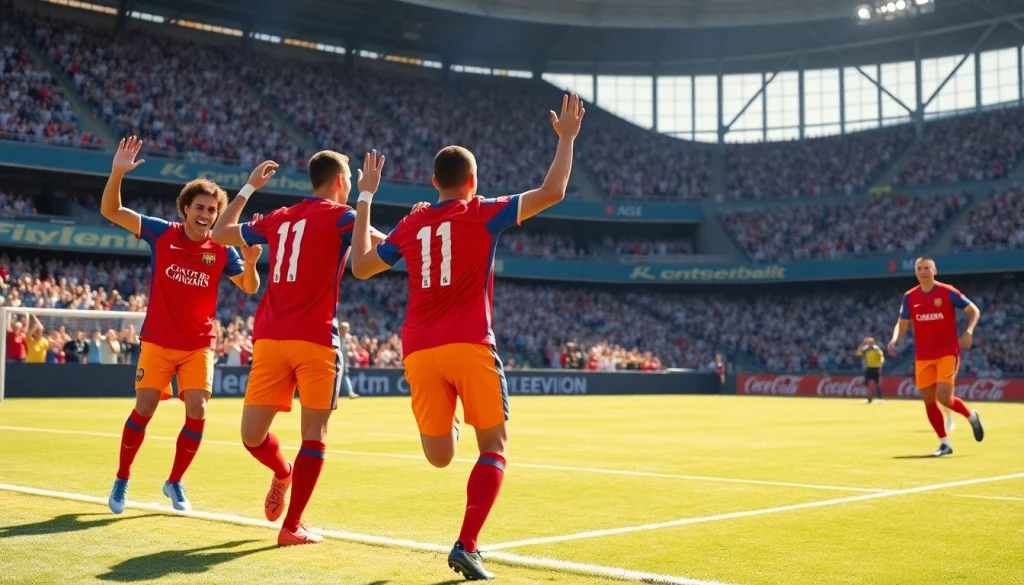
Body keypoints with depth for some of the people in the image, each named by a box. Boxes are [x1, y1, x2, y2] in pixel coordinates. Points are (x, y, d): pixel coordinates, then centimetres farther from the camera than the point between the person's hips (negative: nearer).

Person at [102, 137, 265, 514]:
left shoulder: (222, 250, -2)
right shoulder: (162, 234, -5)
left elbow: (249, 288, 2)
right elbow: (110, 211, -7)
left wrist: (250, 264, -20)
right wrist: (118, 172, -23)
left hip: (199, 346, 1)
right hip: (158, 341, -1)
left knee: (197, 412, -8)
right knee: (144, 409, -3)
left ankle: (175, 482, 12)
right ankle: (122, 480, 16)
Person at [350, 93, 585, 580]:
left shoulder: (411, 225, 14)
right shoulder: (483, 214, 3)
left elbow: (361, 267, 25)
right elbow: (552, 193, -1)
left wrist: (365, 197, 32)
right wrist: (567, 138, 12)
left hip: (418, 352, 4)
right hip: (469, 346, -4)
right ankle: (466, 547, -5)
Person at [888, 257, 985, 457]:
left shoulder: (948, 292, -5)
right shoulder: (909, 297, 4)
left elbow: (974, 310, 3)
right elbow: (902, 324, 11)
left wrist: (968, 332, -14)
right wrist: (894, 340, -10)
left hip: (947, 353, -4)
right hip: (923, 357, 4)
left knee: (944, 397, -15)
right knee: (929, 401, 0)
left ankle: (971, 416, 17)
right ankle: (945, 443, 14)